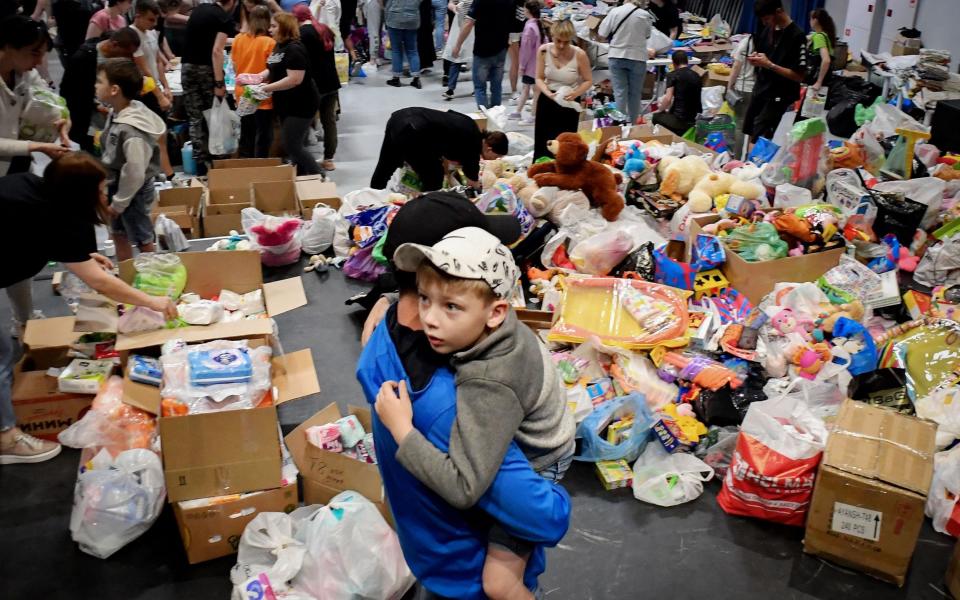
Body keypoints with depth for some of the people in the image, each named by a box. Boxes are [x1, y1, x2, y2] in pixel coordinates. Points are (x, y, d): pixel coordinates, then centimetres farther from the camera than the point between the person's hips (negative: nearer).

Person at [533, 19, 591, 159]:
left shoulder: (579, 55, -16)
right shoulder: (543, 51, -11)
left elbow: (588, 81, -5)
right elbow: (539, 78, -3)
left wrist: (576, 93, -24)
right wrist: (548, 93, -23)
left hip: (569, 104, -2)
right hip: (547, 101, 2)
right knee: (541, 145, 8)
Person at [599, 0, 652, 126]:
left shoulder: (615, 11, -7)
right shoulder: (645, 15, -8)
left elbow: (602, 34, -3)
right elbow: (647, 36, 6)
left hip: (616, 57, 1)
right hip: (637, 58, 0)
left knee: (620, 93, 4)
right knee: (635, 93, 11)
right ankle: (632, 123, 18)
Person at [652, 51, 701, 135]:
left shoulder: (672, 75, -5)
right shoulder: (697, 77, 12)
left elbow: (668, 99, -13)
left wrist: (660, 109, 8)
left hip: (680, 120, -6)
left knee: (656, 116, 20)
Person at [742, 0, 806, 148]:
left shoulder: (797, 36, -16)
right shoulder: (768, 30, 5)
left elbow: (799, 76, -17)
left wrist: (769, 65, -22)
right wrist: (756, 58, -4)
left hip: (779, 96, -8)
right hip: (760, 89, 8)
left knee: (759, 139, -13)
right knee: (750, 134, 11)